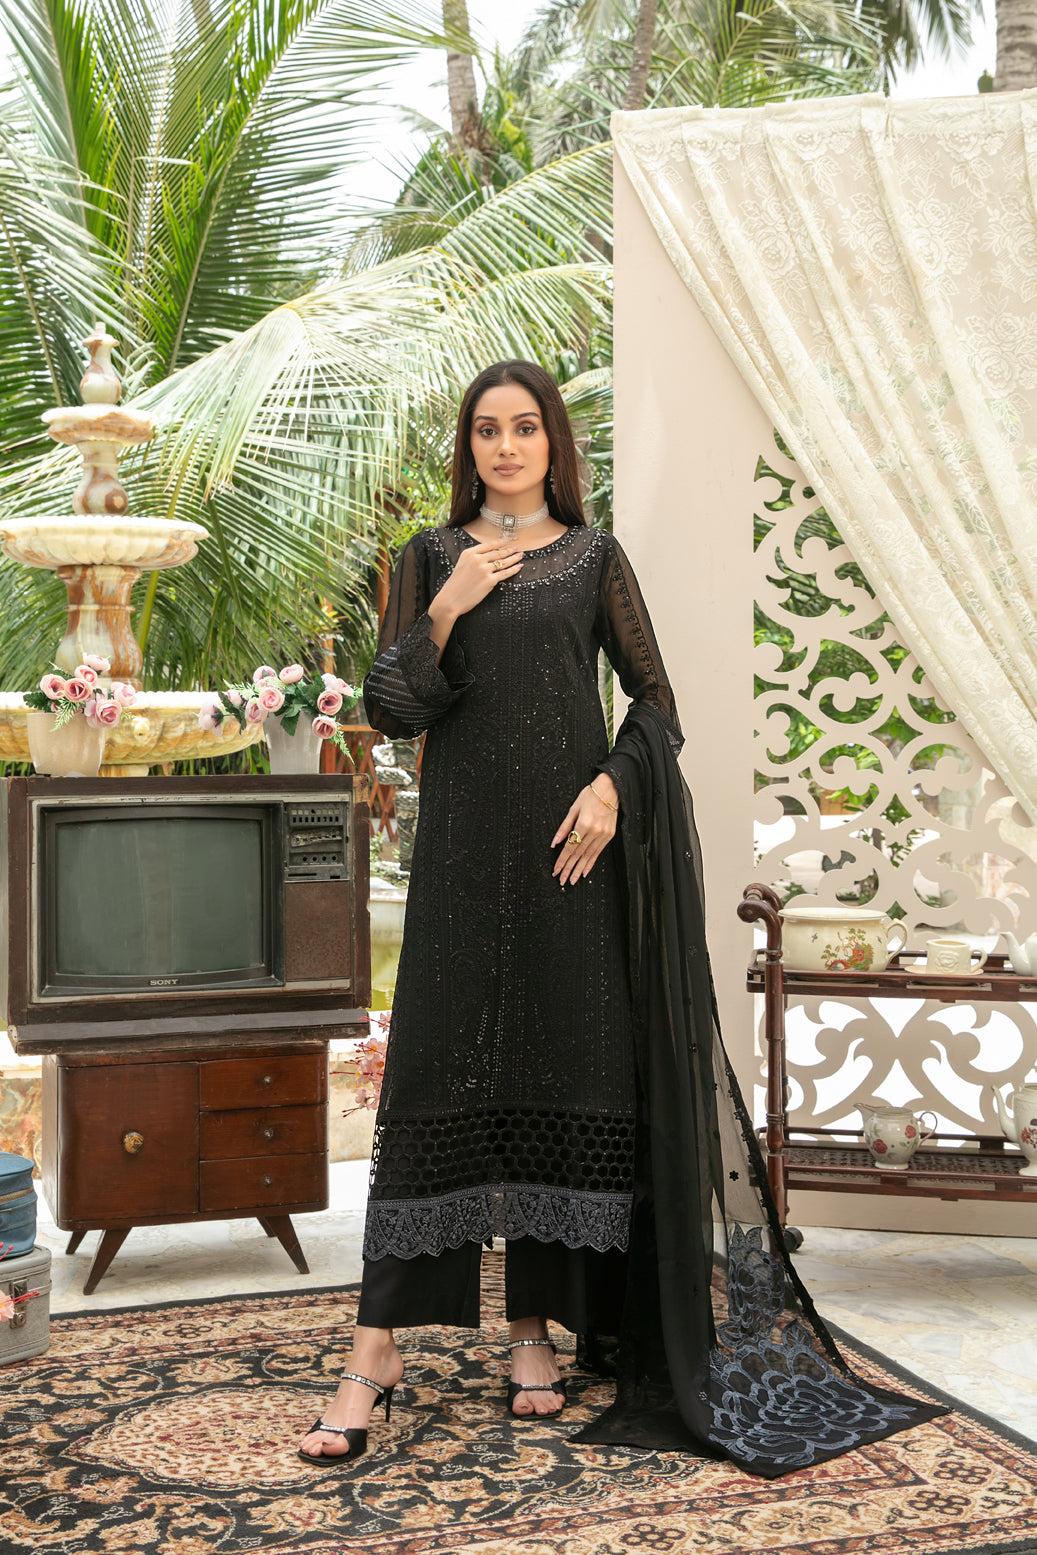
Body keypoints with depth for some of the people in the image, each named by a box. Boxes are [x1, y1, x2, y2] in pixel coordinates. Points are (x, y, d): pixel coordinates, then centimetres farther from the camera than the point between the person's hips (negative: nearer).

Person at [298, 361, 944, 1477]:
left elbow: (653, 697, 6)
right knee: (433, 1074, -4)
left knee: (561, 1070, 1)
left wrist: (614, 786, -10)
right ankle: (375, 1350, 0)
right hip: (463, 846, 0)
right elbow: (389, 709, 3)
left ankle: (535, 1328, 13)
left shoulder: (595, 559, 9)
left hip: (571, 840, 0)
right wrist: (446, 611, -10)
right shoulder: (430, 559, 10)